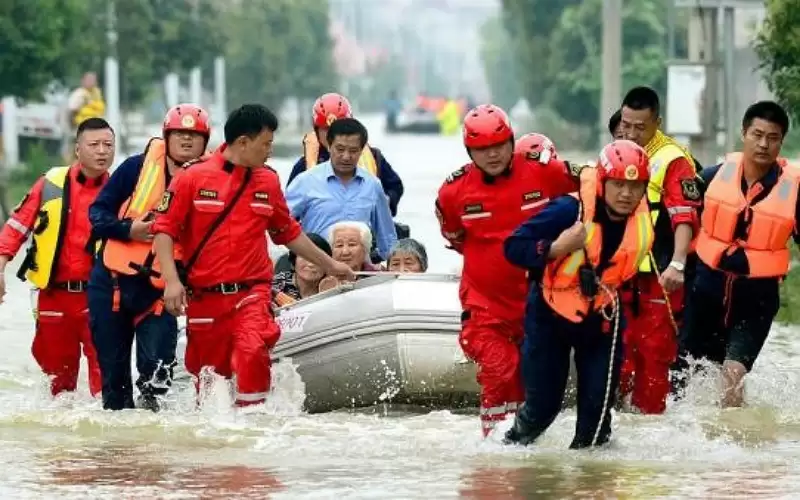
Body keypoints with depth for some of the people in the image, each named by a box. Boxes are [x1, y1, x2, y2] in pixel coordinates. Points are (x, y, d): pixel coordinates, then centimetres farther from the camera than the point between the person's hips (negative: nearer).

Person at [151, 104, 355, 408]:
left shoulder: (268, 182, 9)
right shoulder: (194, 178, -2)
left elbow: (289, 233, 24)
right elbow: (164, 229, -2)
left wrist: (328, 265, 30)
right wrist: (171, 280, -13)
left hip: (251, 294, 1)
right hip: (204, 299, -1)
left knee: (252, 352, -26)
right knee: (207, 371, 5)